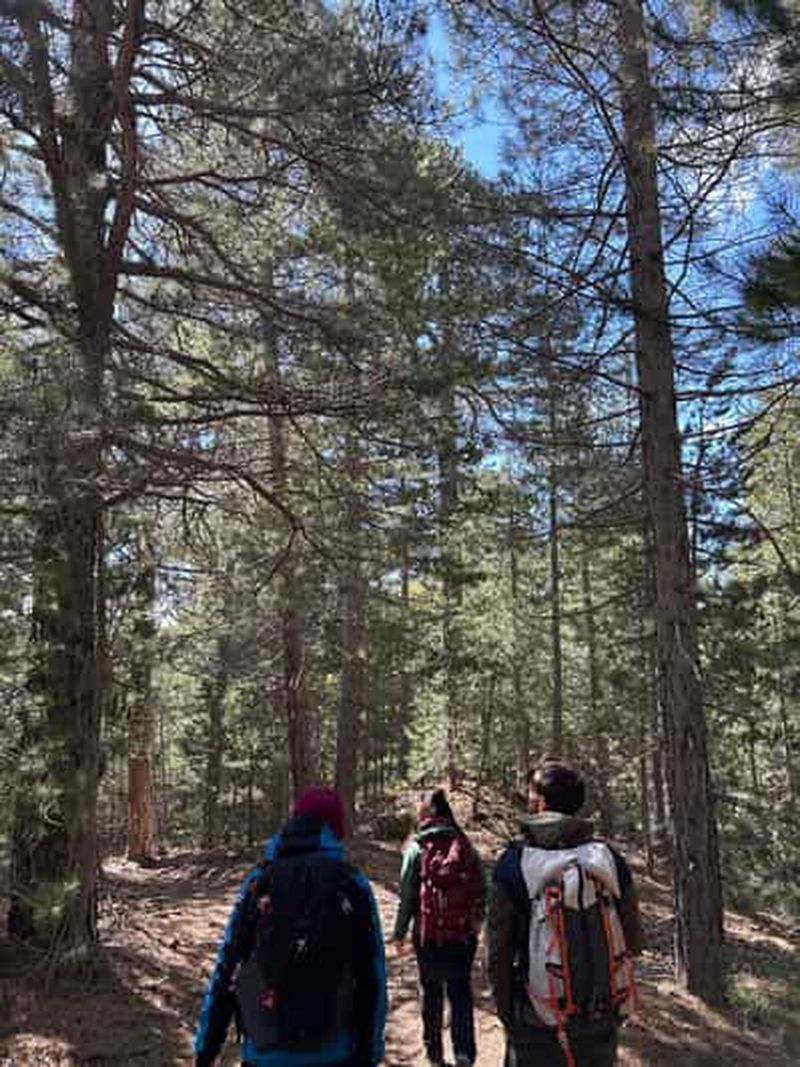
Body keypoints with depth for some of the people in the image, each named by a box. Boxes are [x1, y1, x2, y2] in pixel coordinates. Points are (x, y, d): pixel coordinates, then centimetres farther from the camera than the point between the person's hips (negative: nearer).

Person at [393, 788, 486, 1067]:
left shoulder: (417, 849, -9)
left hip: (428, 936, -1)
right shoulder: (468, 849, -3)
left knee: (431, 992, 17)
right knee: (461, 992, 13)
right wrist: (475, 924, 16)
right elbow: (482, 893, 2)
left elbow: (406, 896, -6)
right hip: (464, 936, 1)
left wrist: (399, 932, 5)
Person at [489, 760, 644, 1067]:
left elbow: (499, 952, -9)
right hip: (601, 1025, 3)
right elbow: (634, 941, 1)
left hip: (536, 1031, -2)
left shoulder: (513, 863, -14)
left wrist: (505, 1012, 5)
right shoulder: (610, 858, -7)